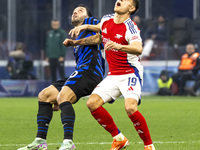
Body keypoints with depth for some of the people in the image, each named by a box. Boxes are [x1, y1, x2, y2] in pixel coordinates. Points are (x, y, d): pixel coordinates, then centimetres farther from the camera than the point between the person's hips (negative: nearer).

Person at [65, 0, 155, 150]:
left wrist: (119, 46, -52)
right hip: (113, 75, 7)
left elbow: (138, 49, -36)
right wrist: (76, 42, 24)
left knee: (130, 108, -28)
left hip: (131, 73, -7)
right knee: (92, 103, -7)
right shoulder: (106, 20, 3)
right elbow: (99, 37, 24)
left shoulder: (130, 27, -18)